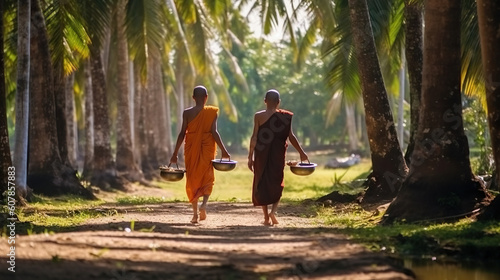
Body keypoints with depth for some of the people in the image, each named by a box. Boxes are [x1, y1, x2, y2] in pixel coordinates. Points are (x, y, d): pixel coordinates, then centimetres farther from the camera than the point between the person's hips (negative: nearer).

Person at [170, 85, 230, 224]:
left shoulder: (187, 113, -2)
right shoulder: (211, 112, -4)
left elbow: (182, 133, -4)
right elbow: (214, 132, -10)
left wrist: (175, 154, 0)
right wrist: (223, 150, -5)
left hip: (191, 149, 1)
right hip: (207, 148, -1)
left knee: (192, 180, 11)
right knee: (207, 178, 10)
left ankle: (195, 213, 7)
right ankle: (204, 203, -17)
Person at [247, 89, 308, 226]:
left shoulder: (258, 116, -4)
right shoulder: (285, 116, -3)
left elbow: (254, 137, -7)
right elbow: (291, 136, -4)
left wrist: (250, 156, -3)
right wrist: (301, 152, 5)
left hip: (261, 154, 0)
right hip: (278, 155, 0)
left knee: (261, 183, 11)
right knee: (277, 183, 15)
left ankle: (266, 217, 9)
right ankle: (273, 210, -8)